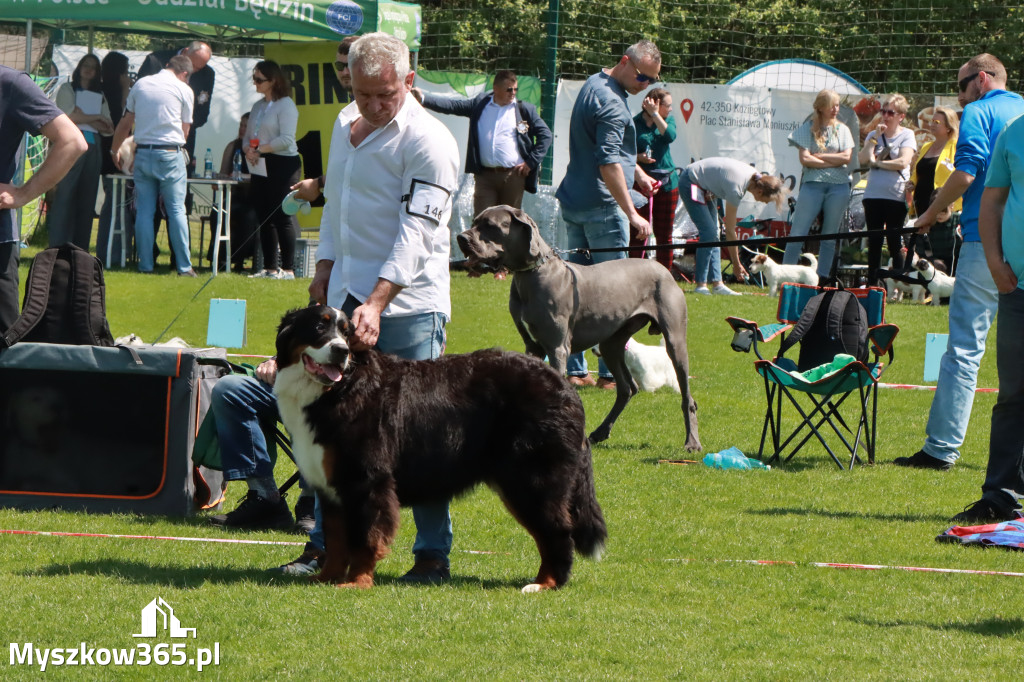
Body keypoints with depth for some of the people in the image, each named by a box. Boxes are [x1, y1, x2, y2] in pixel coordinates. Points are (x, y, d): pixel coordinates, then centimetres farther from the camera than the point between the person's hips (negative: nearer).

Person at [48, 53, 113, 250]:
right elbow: (68, 116, -7)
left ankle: (80, 249, 2)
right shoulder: (67, 89, 10)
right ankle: (58, 247, -12)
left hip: (93, 148, 5)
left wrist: (84, 118, -4)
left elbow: (109, 129, 10)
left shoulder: (100, 96, 20)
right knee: (64, 196, -10)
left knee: (87, 199, 1)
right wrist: (96, 118, 0)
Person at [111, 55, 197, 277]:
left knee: (144, 211, 5)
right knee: (176, 210, 0)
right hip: (170, 153, -3)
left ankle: (145, 264, 3)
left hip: (143, 152, 3)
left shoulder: (140, 84, 11)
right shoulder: (184, 90, 1)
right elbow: (184, 131, 7)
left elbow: (125, 123, 19)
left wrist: (115, 150, 32)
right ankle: (184, 266, -2)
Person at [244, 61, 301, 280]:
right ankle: (270, 267, 14)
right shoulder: (258, 106, 16)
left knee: (282, 218, -8)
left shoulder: (286, 105, -9)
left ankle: (288, 268, -5)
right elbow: (248, 136, 18)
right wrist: (249, 150, -3)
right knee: (265, 219, 8)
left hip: (283, 165, -8)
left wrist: (260, 149, -15)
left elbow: (286, 139, -17)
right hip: (261, 168, 8)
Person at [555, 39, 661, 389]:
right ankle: (611, 372, -3)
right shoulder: (611, 103, -18)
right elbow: (609, 165, -26)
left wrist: (638, 172, 22)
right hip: (602, 206, -10)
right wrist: (632, 214, -27)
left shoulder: (594, 84, 15)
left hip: (574, 202, 10)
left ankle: (573, 370, 10)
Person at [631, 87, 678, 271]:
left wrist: (655, 114, -12)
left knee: (664, 235, 7)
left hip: (667, 182, 4)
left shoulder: (667, 119, 9)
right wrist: (639, 157, -18)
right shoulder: (634, 123, -2)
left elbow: (670, 136, -13)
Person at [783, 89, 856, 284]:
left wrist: (819, 156, -6)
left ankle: (822, 276, 10)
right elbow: (805, 159, -6)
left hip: (838, 186, 2)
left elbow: (847, 157, -2)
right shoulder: (808, 128, 4)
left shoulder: (842, 129, 9)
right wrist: (833, 161, -8)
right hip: (813, 183, -2)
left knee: (830, 235, 4)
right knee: (798, 233, -6)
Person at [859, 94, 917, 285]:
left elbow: (903, 162, -15)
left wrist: (877, 162, -7)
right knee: (874, 242, 7)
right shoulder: (873, 135, 12)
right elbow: (862, 159, -2)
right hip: (873, 195, 4)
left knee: (895, 243, -1)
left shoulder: (907, 135, 1)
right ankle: (871, 283, 12)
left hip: (896, 196, -4)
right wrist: (875, 137, -7)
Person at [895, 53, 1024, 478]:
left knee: (965, 348, -7)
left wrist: (930, 214, -1)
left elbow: (966, 173, -13)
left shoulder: (979, 113, -2)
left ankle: (942, 449, -8)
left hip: (987, 240, -6)